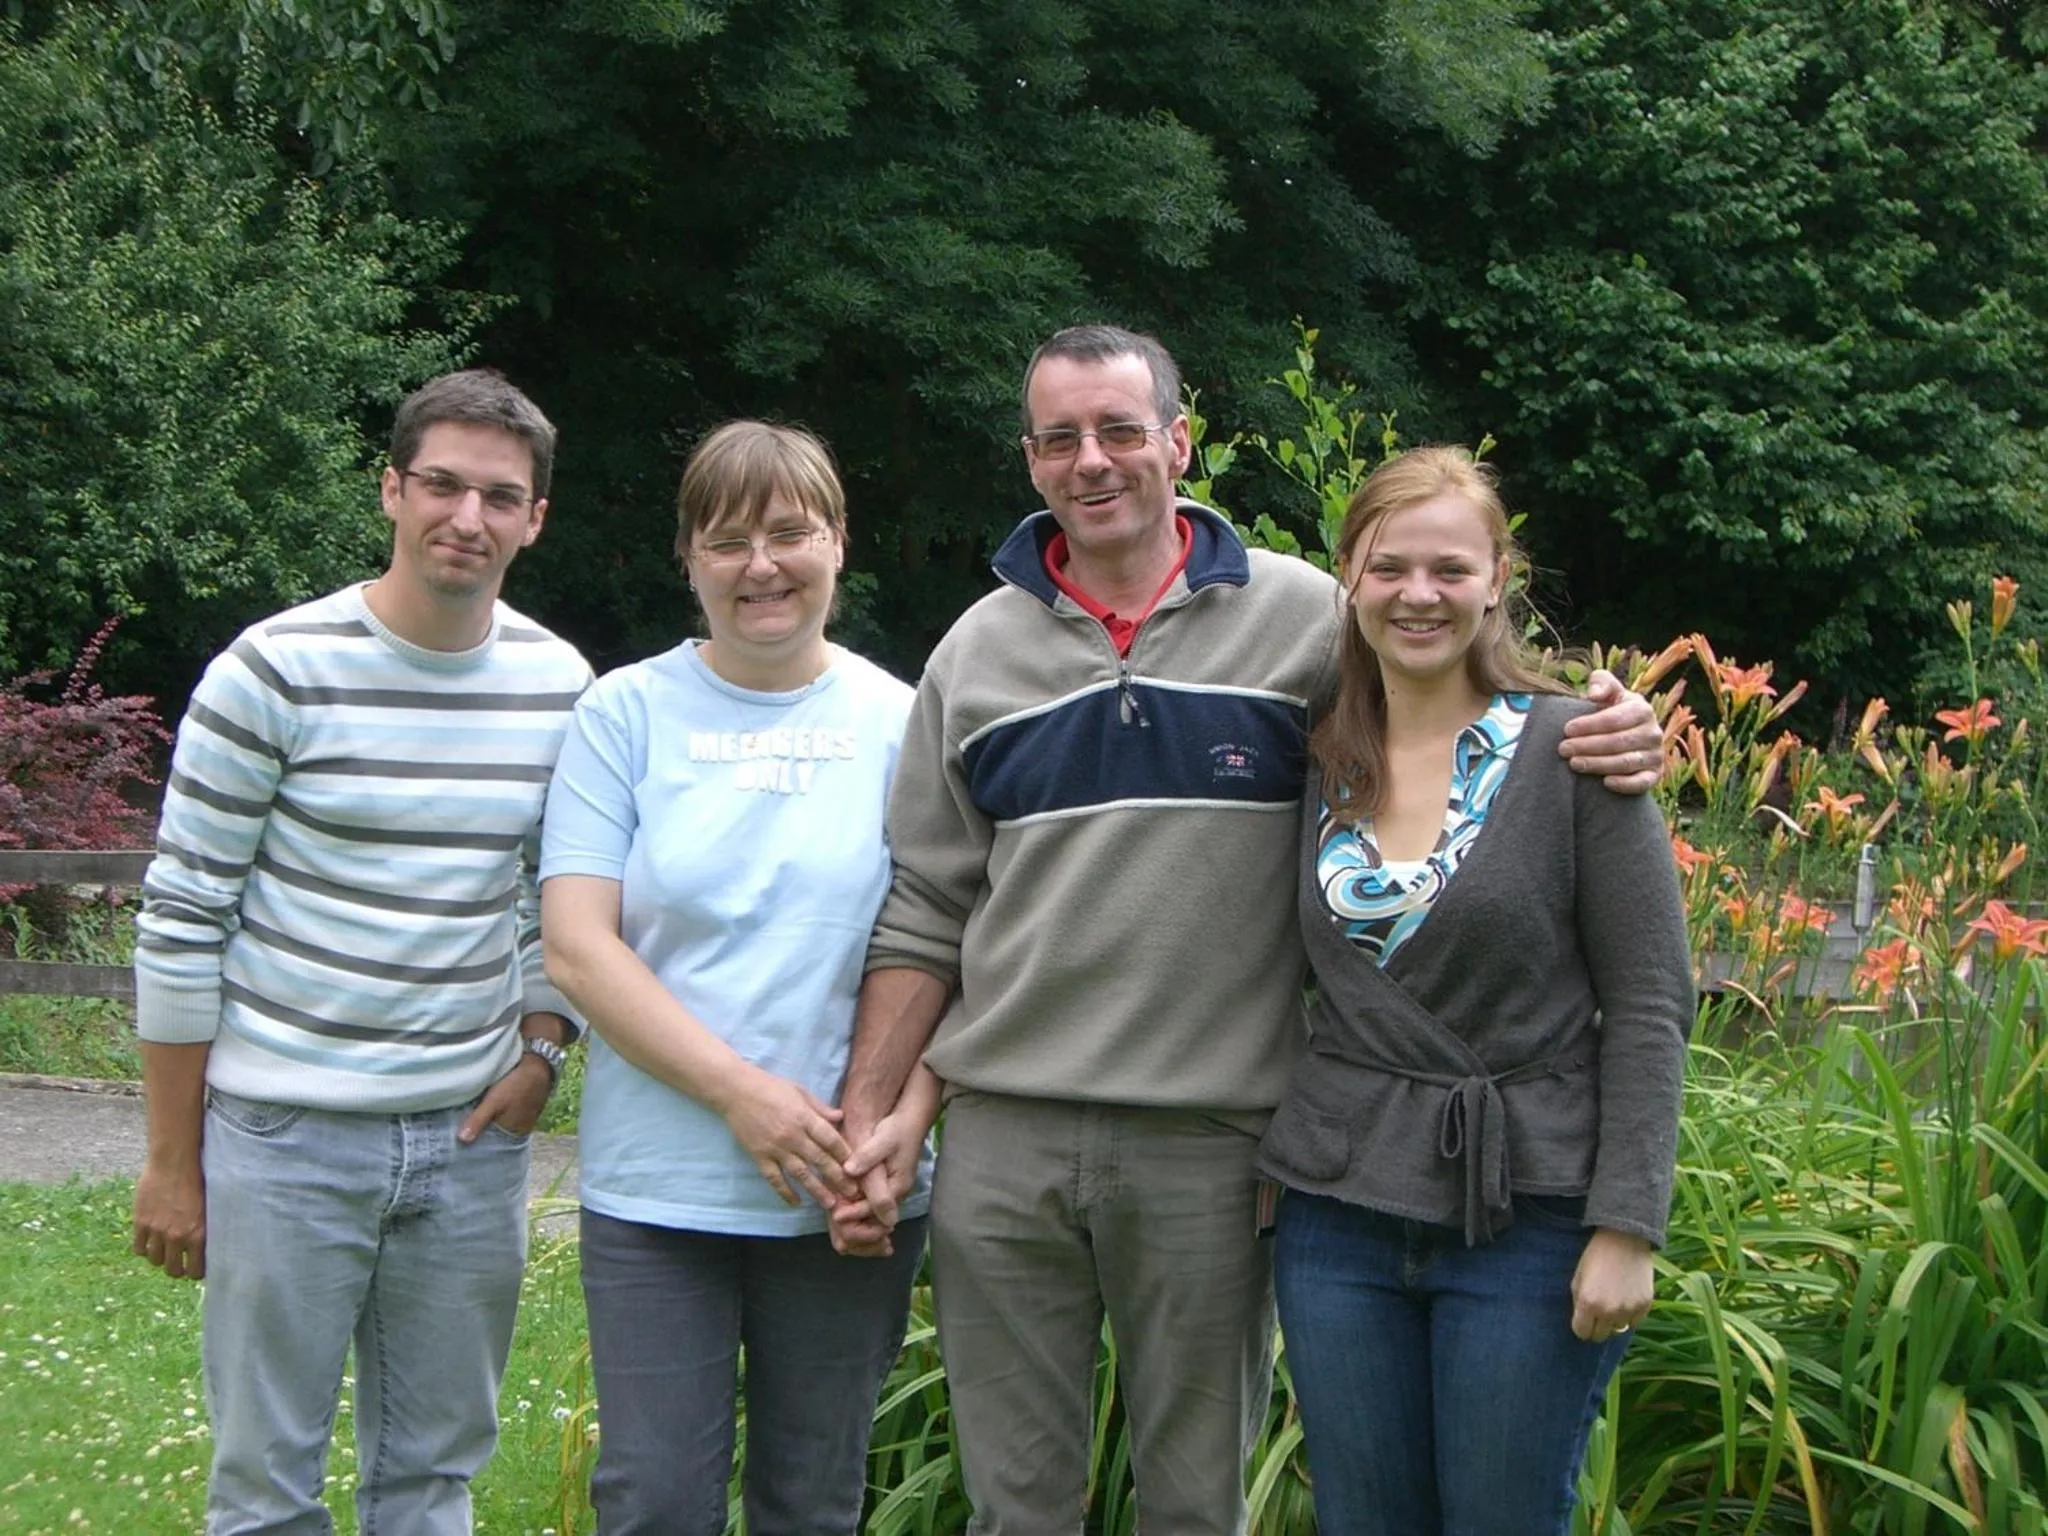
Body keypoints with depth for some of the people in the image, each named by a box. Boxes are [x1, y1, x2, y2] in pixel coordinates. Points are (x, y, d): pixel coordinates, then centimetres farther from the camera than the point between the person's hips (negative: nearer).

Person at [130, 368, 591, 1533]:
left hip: (471, 1136, 4)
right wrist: (172, 1160, -5)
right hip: (285, 1132, -4)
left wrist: (541, 1051, -1)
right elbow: (182, 920, -6)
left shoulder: (562, 688, 4)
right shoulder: (276, 672, -9)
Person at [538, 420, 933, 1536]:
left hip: (853, 1190, 1)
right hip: (658, 1186, -1)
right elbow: (576, 945, -6)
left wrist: (905, 1122, -14)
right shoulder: (627, 714, 1)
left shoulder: (898, 723, 4)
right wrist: (742, 1091, -14)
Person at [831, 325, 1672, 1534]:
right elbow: (925, 912, 10)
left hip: (1211, 1147, -2)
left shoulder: (1303, 617, 0)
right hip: (1002, 1141, 2)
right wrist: (868, 1115, 5)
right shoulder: (979, 652, 8)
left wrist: (1607, 735, -13)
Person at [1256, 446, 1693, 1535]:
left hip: (1527, 1217, -4)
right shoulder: (1318, 767, 7)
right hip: (1338, 1210, 4)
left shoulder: (1570, 750, -6)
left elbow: (1648, 1006, -7)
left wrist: (1626, 1227, -13)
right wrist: (1269, 1176, 10)